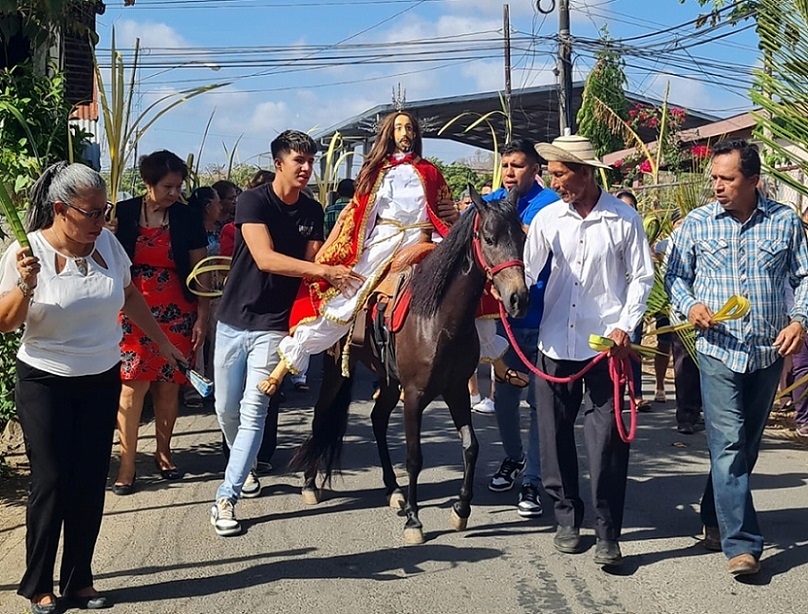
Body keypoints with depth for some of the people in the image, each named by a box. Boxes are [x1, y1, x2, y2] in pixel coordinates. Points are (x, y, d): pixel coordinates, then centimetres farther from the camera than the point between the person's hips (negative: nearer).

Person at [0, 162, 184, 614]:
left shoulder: (107, 242, -3)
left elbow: (129, 294, 14)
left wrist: (161, 340, 18)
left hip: (102, 381, 4)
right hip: (46, 384, -4)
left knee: (91, 482, 7)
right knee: (51, 482, 0)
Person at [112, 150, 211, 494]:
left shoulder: (188, 218, 1)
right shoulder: (123, 214, 0)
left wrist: (202, 317, 0)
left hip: (176, 314, 1)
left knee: (169, 385, 5)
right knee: (134, 384, -7)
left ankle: (163, 453, 21)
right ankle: (127, 462, 1)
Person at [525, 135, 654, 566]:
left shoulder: (623, 219, -4)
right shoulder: (547, 218, 3)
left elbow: (642, 277, 0)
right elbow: (527, 273, 9)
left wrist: (624, 326, -10)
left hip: (605, 345, -3)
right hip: (555, 343, 3)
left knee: (607, 438, -3)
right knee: (555, 434, 10)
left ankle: (608, 533, 6)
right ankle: (567, 517, 26)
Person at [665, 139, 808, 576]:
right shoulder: (696, 223, 1)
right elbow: (674, 275, 8)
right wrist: (690, 306, -11)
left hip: (769, 351, 2)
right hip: (718, 348, -2)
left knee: (747, 445, 13)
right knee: (729, 444, -10)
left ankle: (716, 519, 32)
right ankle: (741, 544, -8)